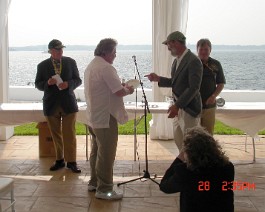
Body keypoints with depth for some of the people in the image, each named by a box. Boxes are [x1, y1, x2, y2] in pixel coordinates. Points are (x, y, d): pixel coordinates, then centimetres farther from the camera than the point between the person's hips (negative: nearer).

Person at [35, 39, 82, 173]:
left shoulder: (70, 62, 2)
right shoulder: (42, 66, 2)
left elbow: (78, 80, 4)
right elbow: (37, 84, 4)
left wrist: (68, 84, -17)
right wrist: (48, 83, -17)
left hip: (68, 103, -1)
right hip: (51, 104, 1)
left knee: (69, 134, -2)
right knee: (56, 135, 10)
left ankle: (71, 162, 6)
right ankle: (59, 160, 23)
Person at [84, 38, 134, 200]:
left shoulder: (91, 66, 13)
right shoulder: (106, 68, -19)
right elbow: (119, 92, -21)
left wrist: (121, 86, 13)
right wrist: (128, 90, -1)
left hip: (93, 117, 10)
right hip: (105, 117, -10)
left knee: (97, 150, 19)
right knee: (106, 154, -3)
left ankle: (94, 182, 29)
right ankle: (104, 189, 3)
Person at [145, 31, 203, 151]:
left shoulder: (193, 61, -19)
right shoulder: (177, 60, 10)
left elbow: (194, 87, -24)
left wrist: (177, 105, -26)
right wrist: (158, 79, 7)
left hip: (189, 108, -9)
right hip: (178, 107, 9)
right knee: (179, 141, 18)